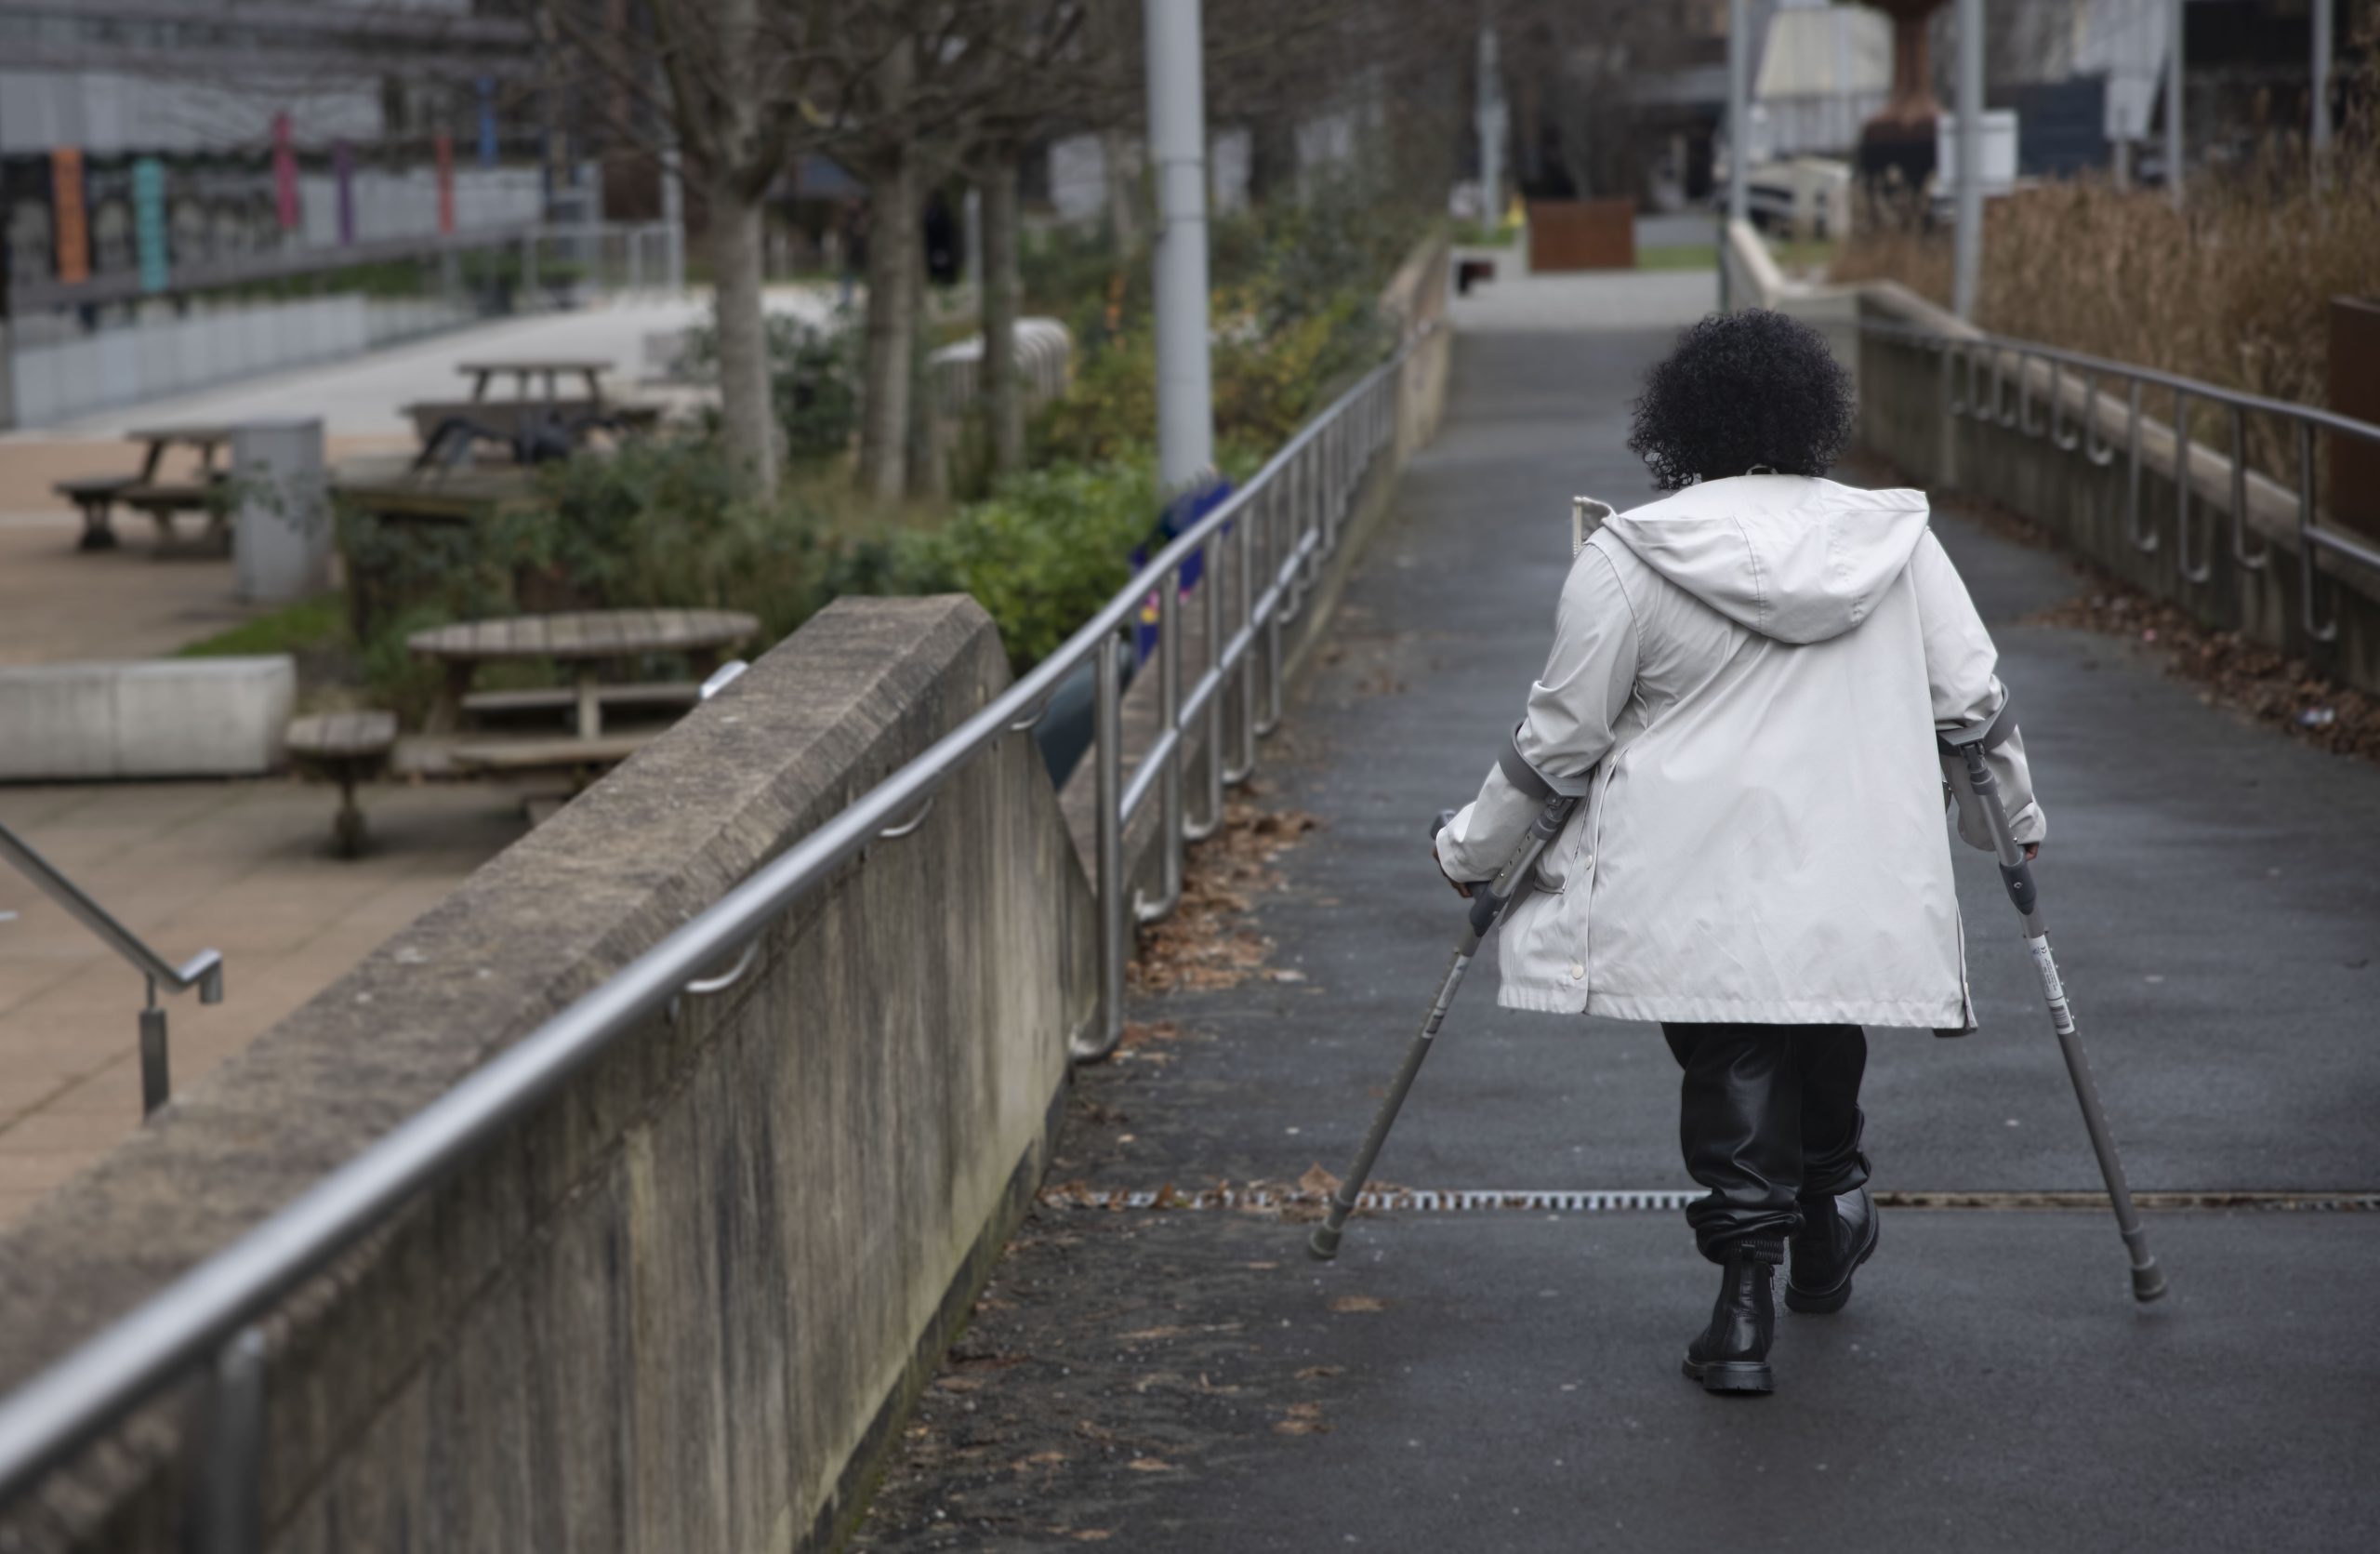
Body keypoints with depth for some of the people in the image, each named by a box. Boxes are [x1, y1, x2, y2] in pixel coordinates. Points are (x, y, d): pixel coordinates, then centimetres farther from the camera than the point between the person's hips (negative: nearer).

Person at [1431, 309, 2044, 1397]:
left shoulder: (1631, 559, -6)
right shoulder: (1896, 540, 3)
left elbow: (1561, 735, -1)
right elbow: (1972, 699, 9)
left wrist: (1474, 849, 12)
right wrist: (2011, 814, 26)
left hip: (1701, 890, -3)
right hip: (1860, 886, 3)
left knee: (1731, 1066, 4)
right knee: (1826, 1048, 23)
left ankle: (1745, 1304, -4)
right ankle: (1827, 1234, 40)